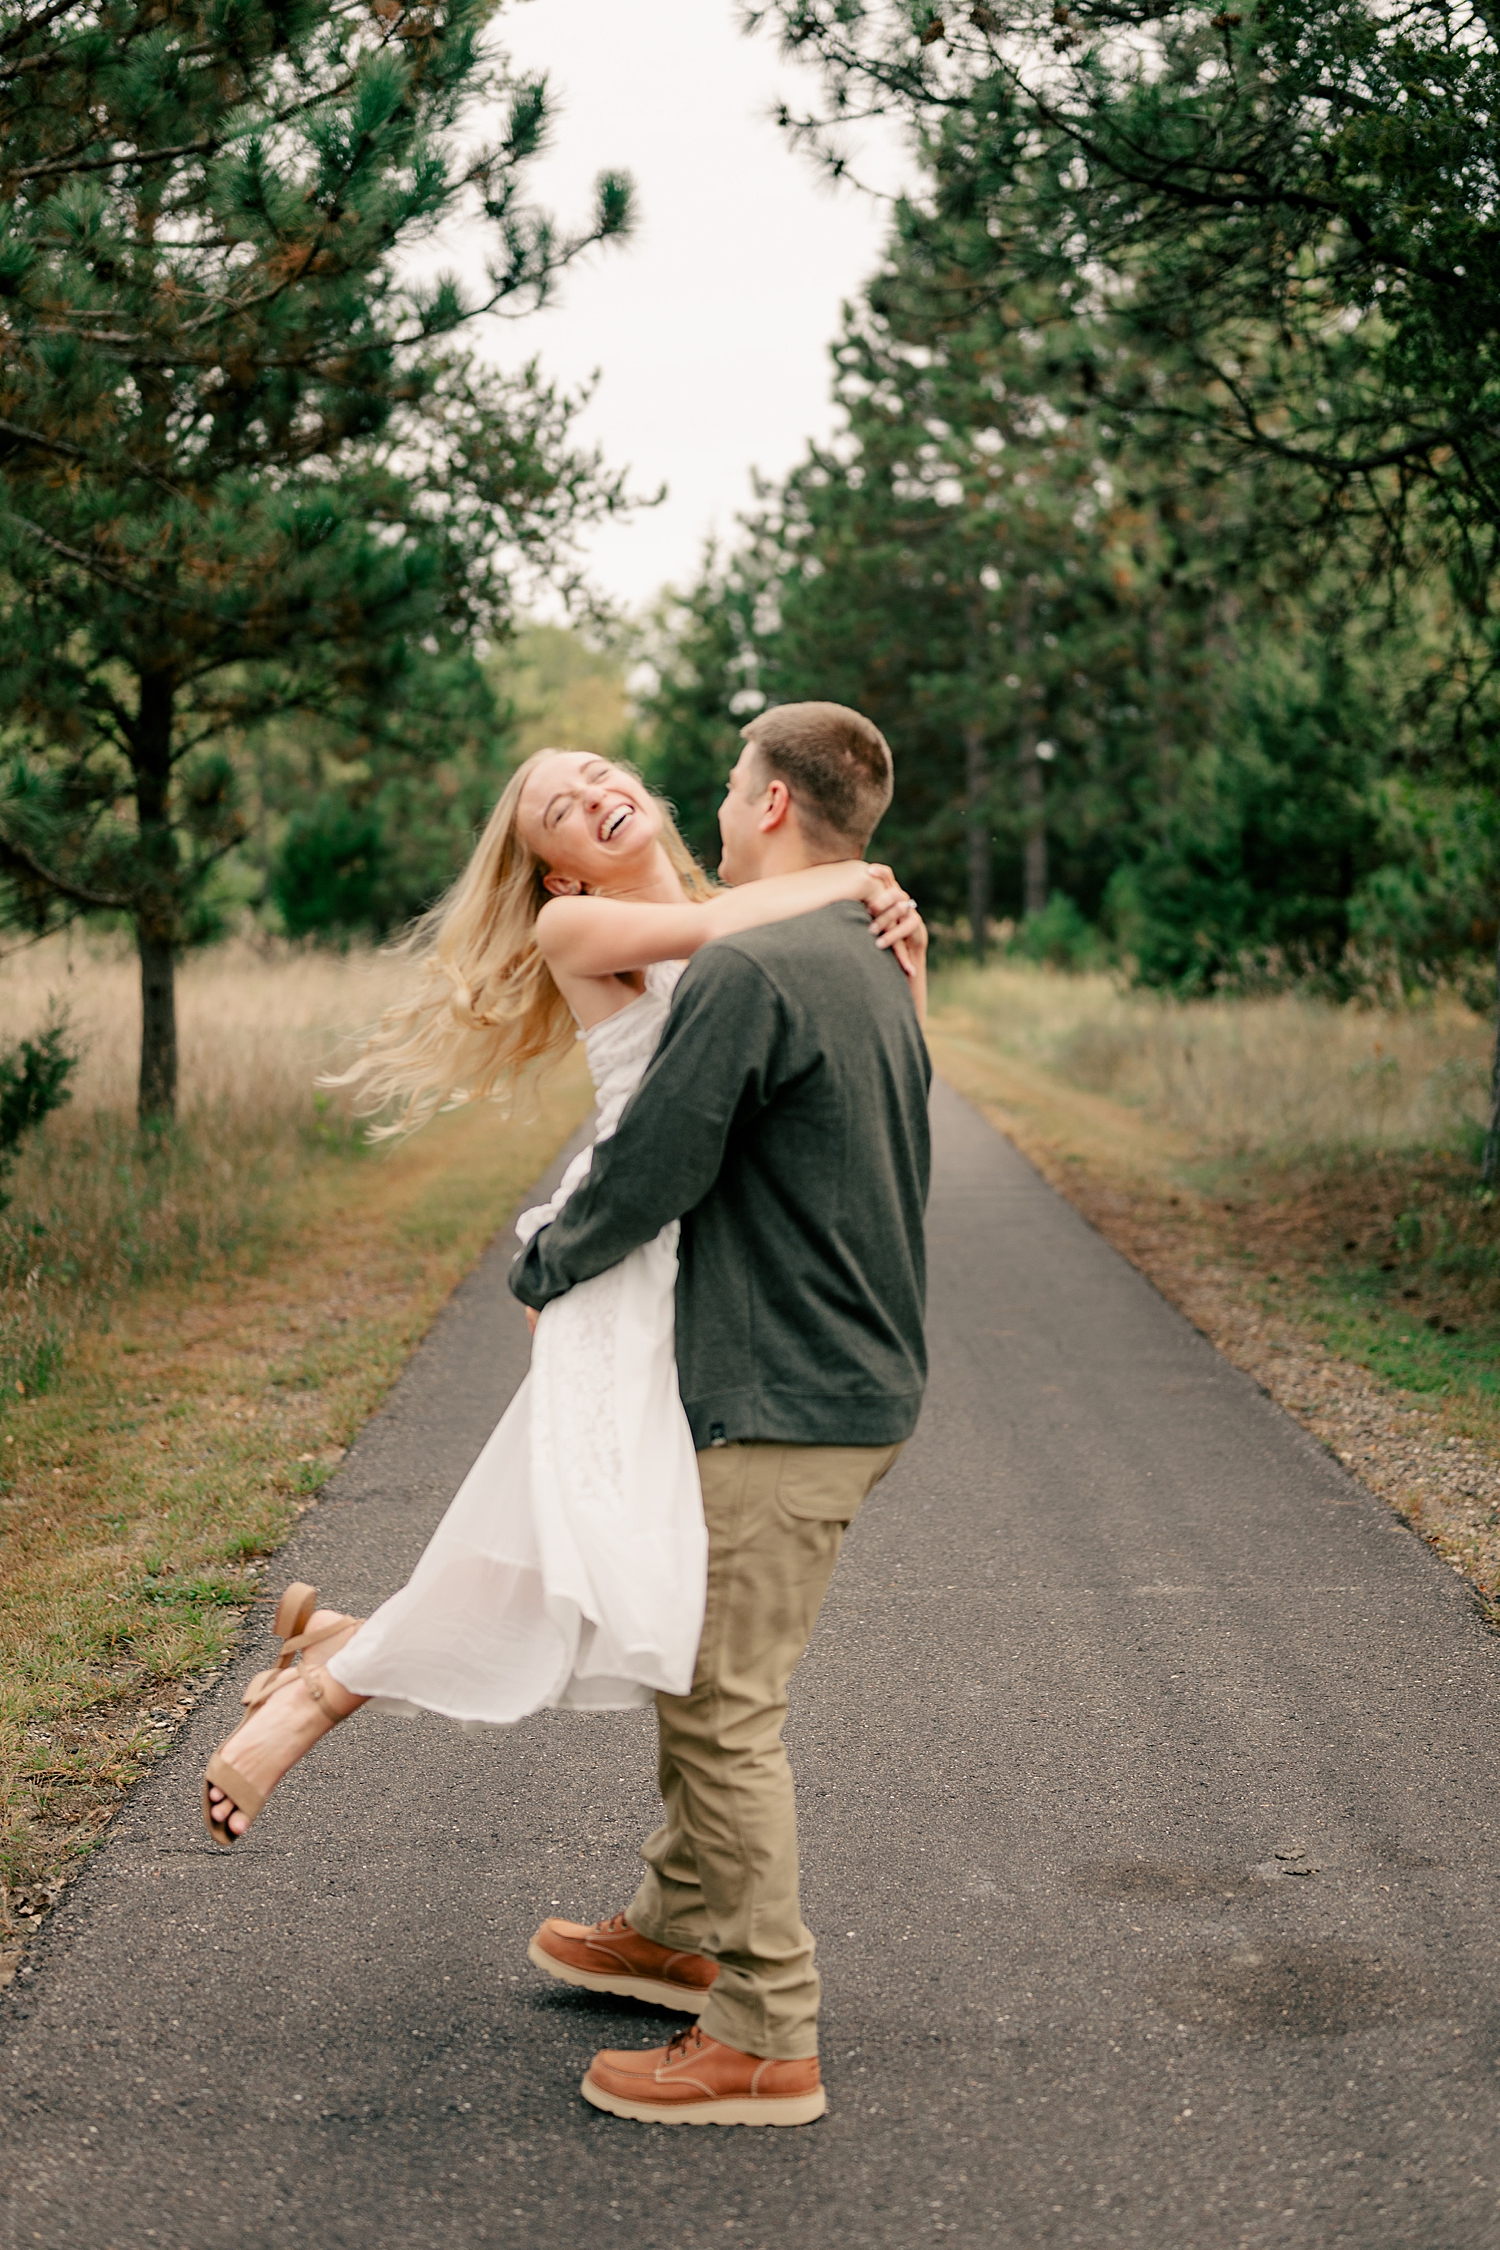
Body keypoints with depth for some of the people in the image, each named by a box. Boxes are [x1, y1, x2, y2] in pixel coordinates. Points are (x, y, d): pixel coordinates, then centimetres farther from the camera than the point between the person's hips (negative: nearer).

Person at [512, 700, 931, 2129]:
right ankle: (682, 1929, 35)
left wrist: (542, 1272, 2)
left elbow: (651, 1169, -16)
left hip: (780, 1407, -10)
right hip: (861, 1382, 10)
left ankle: (766, 2041, 4)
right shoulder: (874, 975, 14)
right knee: (701, 1670, 21)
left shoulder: (750, 970, -18)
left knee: (724, 1704, -3)